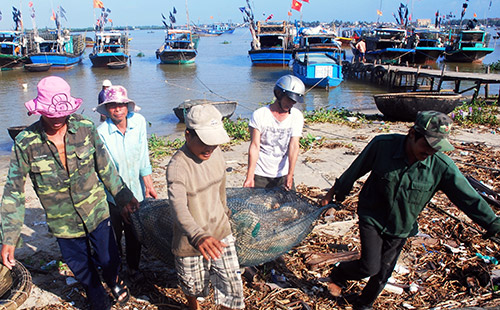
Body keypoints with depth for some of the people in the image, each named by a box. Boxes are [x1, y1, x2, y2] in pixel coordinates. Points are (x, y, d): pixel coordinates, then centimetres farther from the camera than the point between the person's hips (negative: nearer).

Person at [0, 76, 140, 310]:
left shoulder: (85, 128, -12)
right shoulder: (25, 142, -15)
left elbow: (105, 167, -1)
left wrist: (123, 197, 3)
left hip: (97, 213, 0)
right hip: (63, 224, 0)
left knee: (109, 260, 16)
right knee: (82, 270, 17)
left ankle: (113, 281, 53)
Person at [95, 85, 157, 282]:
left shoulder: (139, 121, -9)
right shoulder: (102, 132, -18)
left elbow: (143, 156, -3)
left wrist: (148, 185, -1)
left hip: (136, 192, 2)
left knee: (135, 234, 14)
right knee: (114, 235, 15)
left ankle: (133, 268, 37)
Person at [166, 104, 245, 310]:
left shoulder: (215, 152, -6)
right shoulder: (177, 167, -26)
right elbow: (178, 207, -41)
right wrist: (199, 237, -57)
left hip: (220, 233, 4)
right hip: (191, 240, -4)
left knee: (232, 286, 4)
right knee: (193, 288, 20)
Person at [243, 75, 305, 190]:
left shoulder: (297, 116, -1)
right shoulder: (259, 115, -9)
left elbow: (294, 146, -9)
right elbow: (254, 146, -12)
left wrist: (290, 175, -17)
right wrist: (249, 177, -17)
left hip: (283, 174, 3)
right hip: (260, 175, -2)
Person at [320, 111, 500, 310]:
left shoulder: (442, 166, -19)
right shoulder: (382, 145, -21)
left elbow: (469, 198, -13)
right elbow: (355, 170, -7)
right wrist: (334, 193, 3)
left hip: (401, 228, 3)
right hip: (371, 218, -2)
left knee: (383, 273, 14)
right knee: (369, 267, -9)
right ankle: (338, 275, 25)